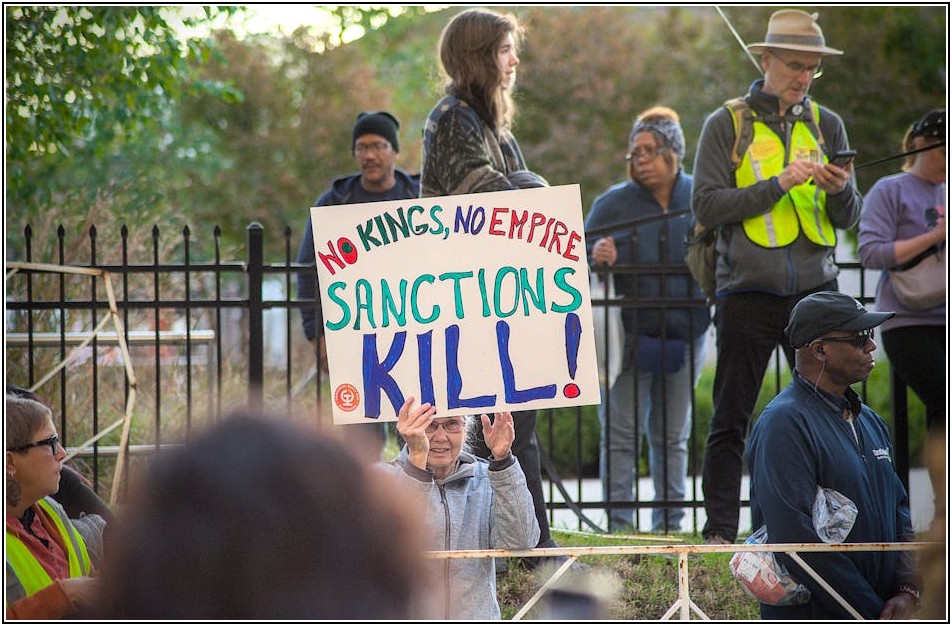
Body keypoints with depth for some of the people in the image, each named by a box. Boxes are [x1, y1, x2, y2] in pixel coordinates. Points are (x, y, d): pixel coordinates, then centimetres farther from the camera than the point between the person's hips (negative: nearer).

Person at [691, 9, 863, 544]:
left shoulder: (826, 125, 12)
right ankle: (720, 532, 2)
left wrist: (841, 191, -12)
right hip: (748, 293, -3)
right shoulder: (726, 125, 3)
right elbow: (706, 206, -7)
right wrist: (778, 185, -15)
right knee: (731, 420, -1)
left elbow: (848, 219, 11)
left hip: (815, 291, 3)